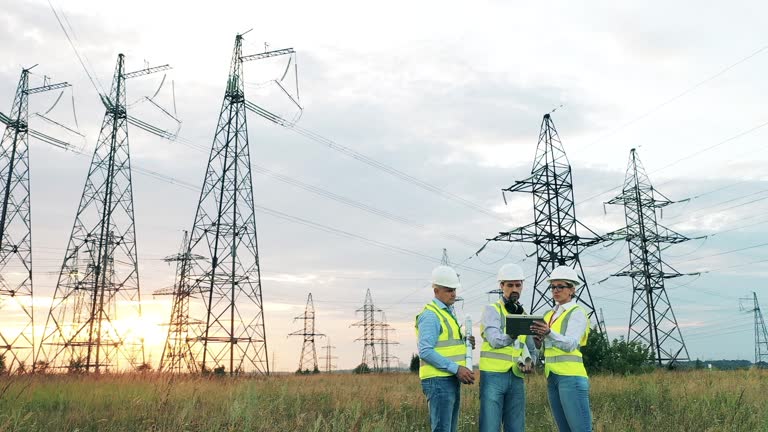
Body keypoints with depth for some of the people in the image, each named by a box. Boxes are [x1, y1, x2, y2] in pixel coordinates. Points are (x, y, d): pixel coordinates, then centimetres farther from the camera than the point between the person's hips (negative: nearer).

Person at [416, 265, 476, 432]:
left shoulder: (449, 313, 19)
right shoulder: (430, 315, -11)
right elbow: (425, 351, -20)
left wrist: (466, 344, 3)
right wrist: (456, 368, -22)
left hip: (452, 381, 10)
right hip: (439, 381, -10)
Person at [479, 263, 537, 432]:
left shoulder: (524, 315, 19)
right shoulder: (492, 310, 1)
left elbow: (530, 349, 22)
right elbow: (495, 340, -15)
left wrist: (530, 362, 0)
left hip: (517, 378, 6)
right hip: (493, 375, -5)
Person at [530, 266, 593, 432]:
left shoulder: (577, 313, -4)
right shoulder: (549, 315, 17)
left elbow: (570, 344, -20)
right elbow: (544, 347, 17)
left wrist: (548, 333, -38)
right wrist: (537, 342, -6)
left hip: (571, 376, -7)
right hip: (552, 378, 7)